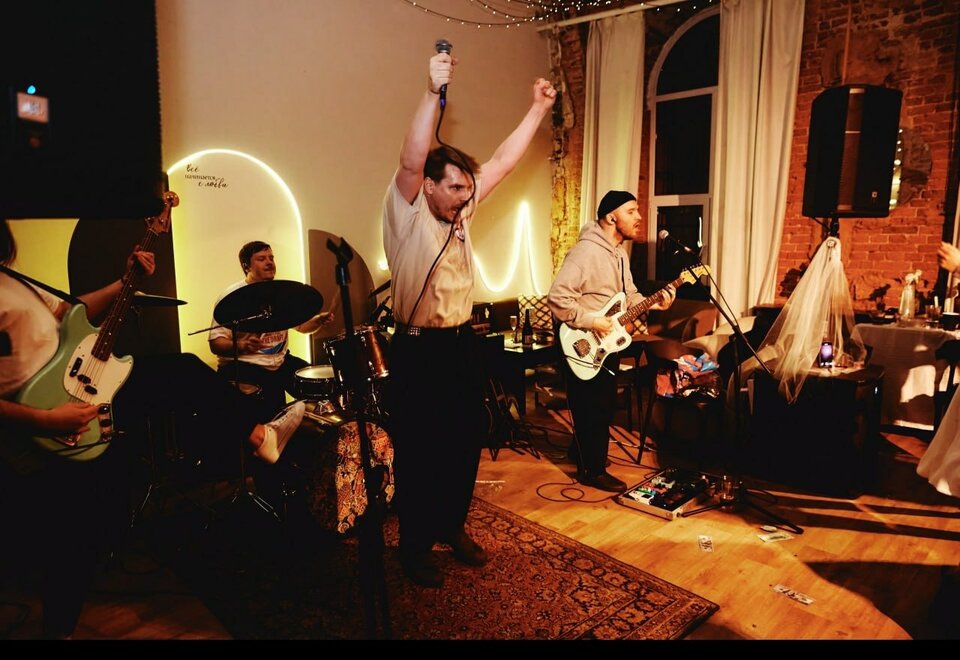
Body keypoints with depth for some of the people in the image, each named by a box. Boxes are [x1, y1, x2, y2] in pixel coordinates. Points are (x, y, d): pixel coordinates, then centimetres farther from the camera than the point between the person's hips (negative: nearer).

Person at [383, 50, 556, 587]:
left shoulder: (461, 211, 9)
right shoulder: (408, 213, -9)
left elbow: (503, 163, 11)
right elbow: (411, 161, -27)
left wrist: (539, 109, 12)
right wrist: (433, 93, -34)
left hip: (462, 345, 7)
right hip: (419, 350, -7)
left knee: (465, 444, 15)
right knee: (419, 451, 4)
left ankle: (453, 527, 35)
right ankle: (416, 546, 22)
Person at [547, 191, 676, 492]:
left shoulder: (619, 253, 10)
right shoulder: (585, 252, -22)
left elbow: (628, 295, 17)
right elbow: (557, 297, -27)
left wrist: (654, 303, 0)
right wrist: (591, 321, -26)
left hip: (608, 342, 10)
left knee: (604, 403, 20)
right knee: (591, 408, 0)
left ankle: (581, 451, 39)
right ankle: (592, 470, 16)